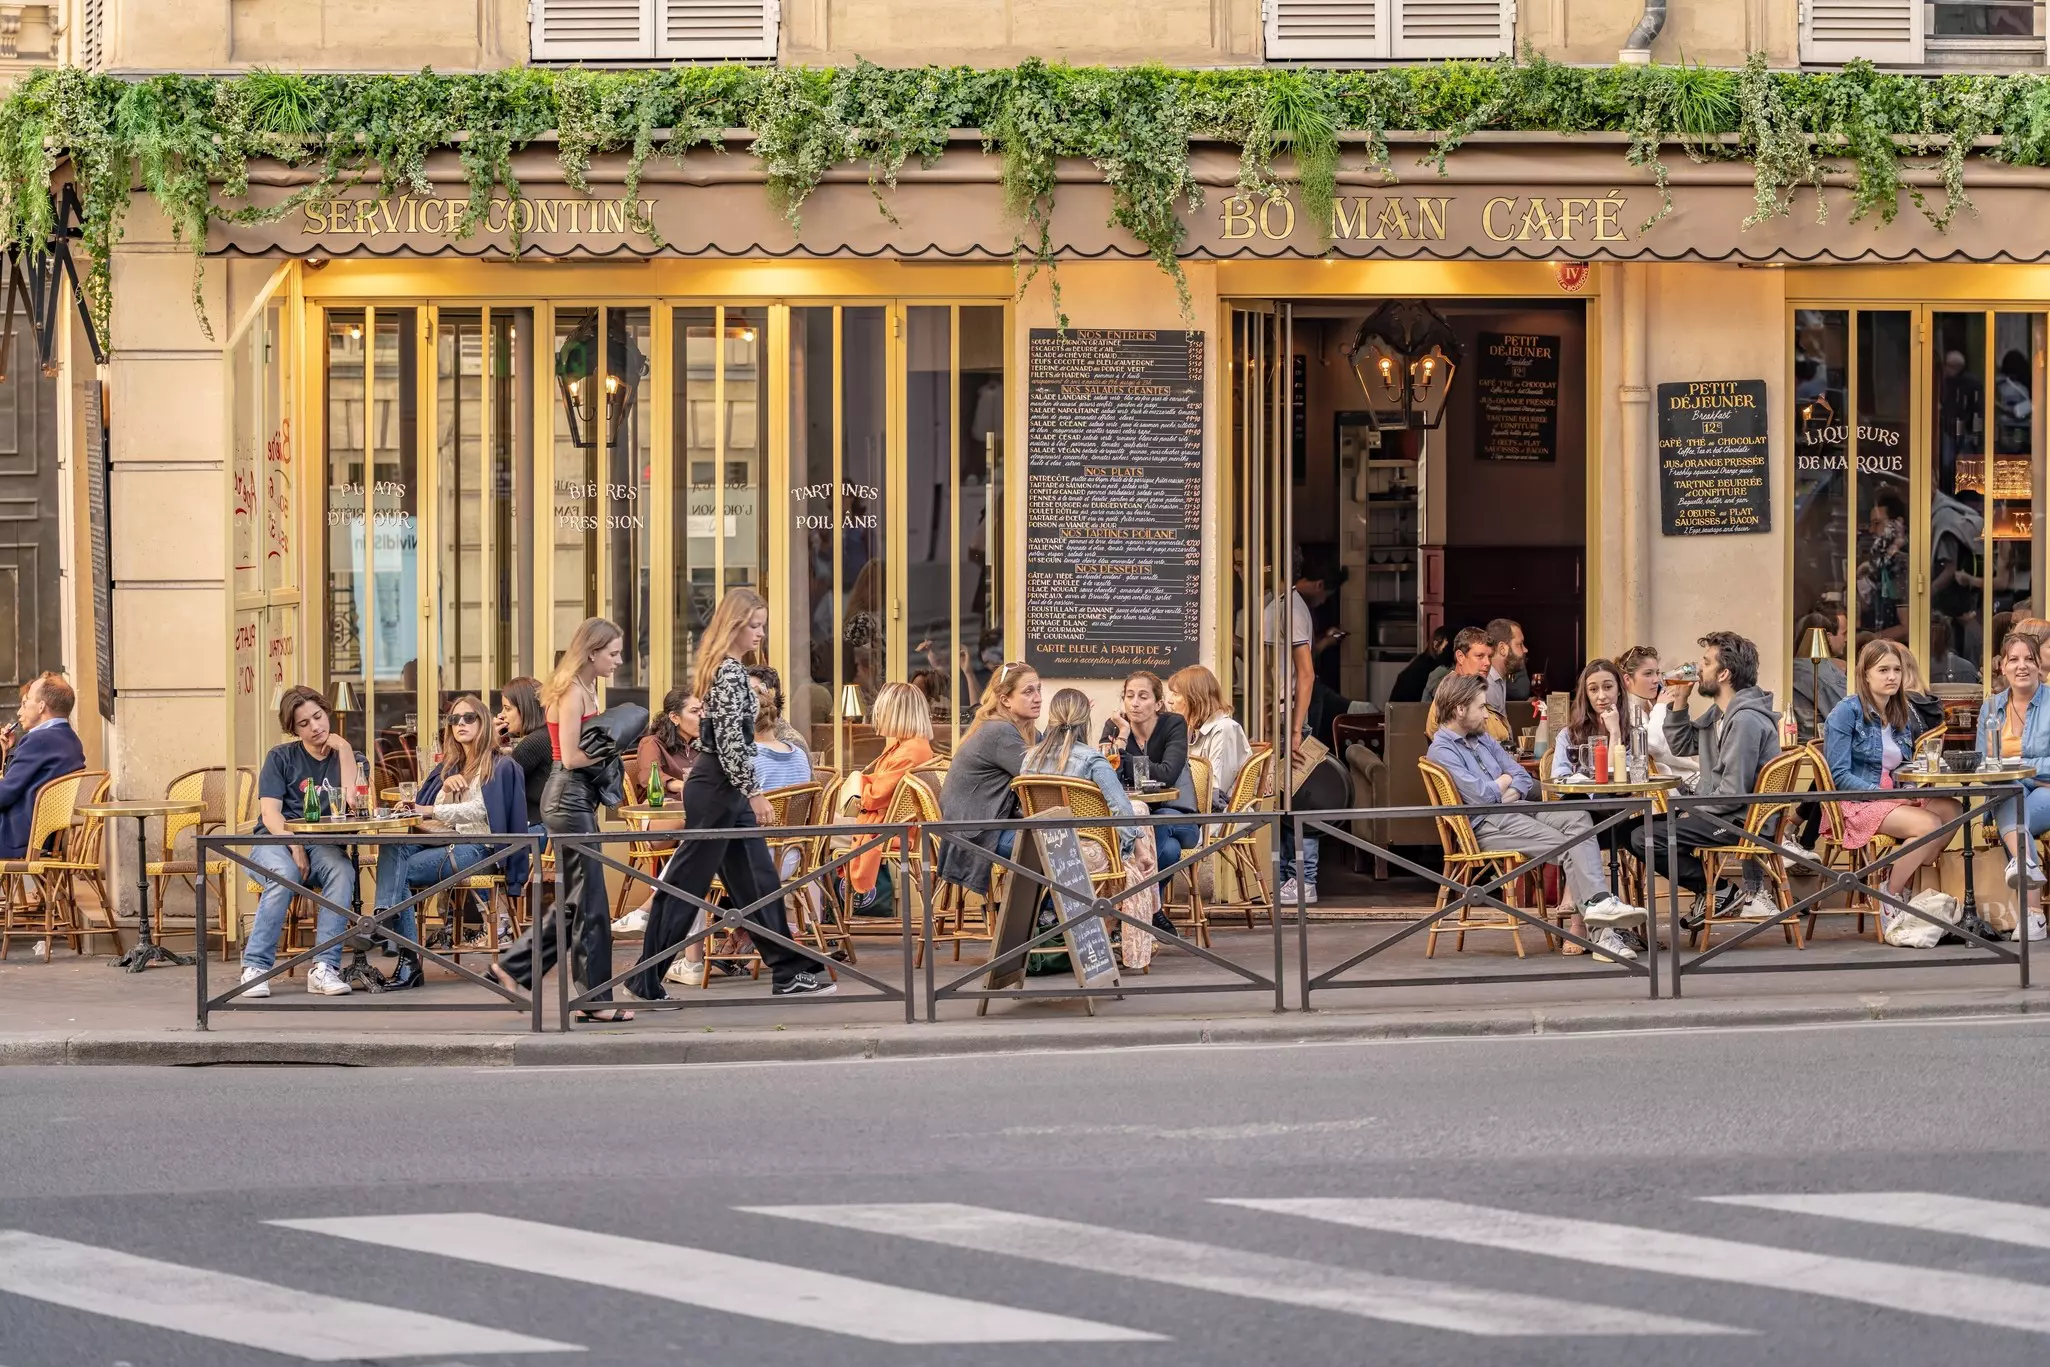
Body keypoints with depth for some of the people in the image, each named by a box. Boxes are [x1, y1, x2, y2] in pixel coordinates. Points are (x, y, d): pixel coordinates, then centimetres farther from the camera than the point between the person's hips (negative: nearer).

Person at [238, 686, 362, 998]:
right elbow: (270, 812, -3)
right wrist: (294, 847, -19)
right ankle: (256, 966, -33)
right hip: (275, 840, -2)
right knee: (285, 874, -37)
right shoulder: (281, 758, 8)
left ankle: (324, 967, -38)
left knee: (342, 871, -34)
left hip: (321, 844, 2)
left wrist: (344, 751, -4)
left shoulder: (346, 757, 13)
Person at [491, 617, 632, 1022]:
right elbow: (571, 757, -19)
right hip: (570, 796, -10)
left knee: (575, 900, 15)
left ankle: (513, 967, 21)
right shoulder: (573, 693, -14)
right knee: (589, 901, -5)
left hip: (575, 797, 10)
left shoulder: (584, 689, 16)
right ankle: (595, 999, 0)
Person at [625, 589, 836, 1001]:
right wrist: (755, 792, -18)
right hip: (716, 790, -10)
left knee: (758, 880, 10)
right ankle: (646, 979, 3)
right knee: (687, 883, -3)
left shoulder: (727, 669, 14)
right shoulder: (730, 673, -17)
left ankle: (788, 972, 13)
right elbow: (730, 743, -22)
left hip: (726, 791, 10)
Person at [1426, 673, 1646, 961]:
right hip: (1488, 825, -8)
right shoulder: (1441, 751, -7)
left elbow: (1524, 780, 17)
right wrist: (1504, 781, 3)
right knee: (1567, 846, -24)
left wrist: (1509, 793, -6)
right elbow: (1481, 795, -18)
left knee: (1577, 818, -20)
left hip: (1516, 807, 8)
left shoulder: (1483, 739, 21)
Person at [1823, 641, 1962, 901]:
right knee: (1929, 824, -28)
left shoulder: (1903, 716, 16)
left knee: (1951, 810, -19)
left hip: (1895, 799, 7)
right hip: (1856, 804, -7)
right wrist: (1882, 793, -22)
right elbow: (1839, 775, -12)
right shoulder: (1847, 712, -5)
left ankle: (1910, 885, -9)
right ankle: (1892, 896, -10)